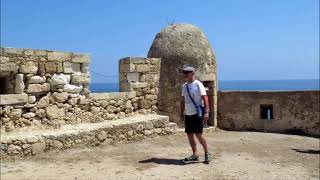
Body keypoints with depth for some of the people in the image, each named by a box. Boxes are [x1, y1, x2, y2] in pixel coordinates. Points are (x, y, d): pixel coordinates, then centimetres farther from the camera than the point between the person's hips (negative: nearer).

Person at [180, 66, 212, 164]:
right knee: (190, 135, 8)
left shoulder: (198, 84, -9)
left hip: (197, 114, -7)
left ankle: (207, 153, 11)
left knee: (198, 135, -8)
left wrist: (206, 112, -20)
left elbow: (205, 98, -13)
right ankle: (195, 154, 21)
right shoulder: (184, 86, 11)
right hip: (188, 115, 7)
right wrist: (182, 113, 17)